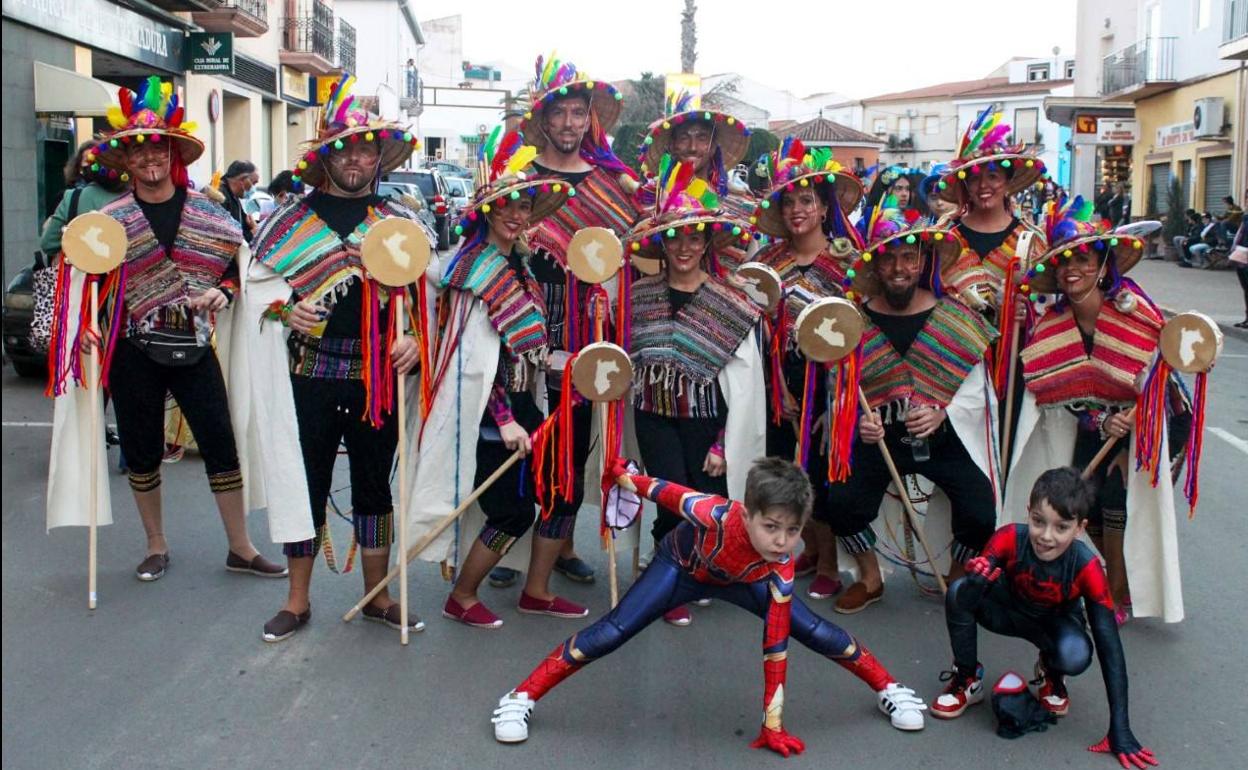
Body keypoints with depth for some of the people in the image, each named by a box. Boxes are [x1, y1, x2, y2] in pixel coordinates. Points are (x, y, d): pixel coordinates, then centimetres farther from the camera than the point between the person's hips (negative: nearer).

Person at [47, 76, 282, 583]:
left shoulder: (206, 211, 3)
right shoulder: (109, 218, 1)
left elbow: (236, 268, 9)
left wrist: (221, 294, -10)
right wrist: (85, 328, -11)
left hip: (194, 347, 0)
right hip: (133, 352, 0)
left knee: (221, 445, 0)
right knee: (142, 451, 9)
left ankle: (240, 549, 12)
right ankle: (156, 546, 27)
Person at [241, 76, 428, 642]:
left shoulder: (402, 224, 8)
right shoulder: (291, 221, 5)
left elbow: (427, 294, 10)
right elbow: (257, 283, 9)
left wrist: (416, 340, -7)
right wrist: (286, 307, -11)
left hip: (378, 378, 1)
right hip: (309, 377, -1)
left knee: (375, 485, 10)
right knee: (304, 483, 5)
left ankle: (377, 596, 24)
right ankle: (298, 600, 20)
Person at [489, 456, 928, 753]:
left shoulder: (781, 566, -34)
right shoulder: (716, 514, -45)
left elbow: (776, 645, -29)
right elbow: (670, 493, -25)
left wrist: (773, 725, -28)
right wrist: (624, 477, -7)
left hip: (743, 581, 2)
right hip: (682, 568, -2)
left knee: (816, 632, -6)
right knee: (609, 634, -12)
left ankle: (888, 689, 19)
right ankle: (521, 699, 0)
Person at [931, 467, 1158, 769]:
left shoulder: (1086, 567, -33)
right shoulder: (1010, 538, -32)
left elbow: (1109, 645, -31)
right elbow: (966, 603, -34)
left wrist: (1120, 730, -34)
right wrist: (976, 583, -61)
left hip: (1056, 622, -1)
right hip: (1009, 611, 1)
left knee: (1076, 656, -35)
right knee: (956, 594, -30)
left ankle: (1051, 675, 4)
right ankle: (967, 680, -5)